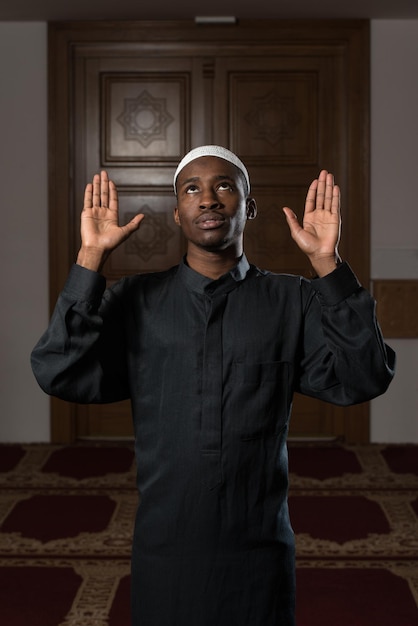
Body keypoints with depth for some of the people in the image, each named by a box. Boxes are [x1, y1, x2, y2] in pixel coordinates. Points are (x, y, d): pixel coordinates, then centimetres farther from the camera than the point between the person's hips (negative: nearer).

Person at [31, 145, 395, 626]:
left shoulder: (292, 302, 1)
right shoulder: (137, 301, 2)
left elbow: (363, 379, -11)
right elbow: (59, 374, -10)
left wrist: (328, 263, -17)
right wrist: (91, 259, -15)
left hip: (259, 550, 0)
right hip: (163, 547, 0)